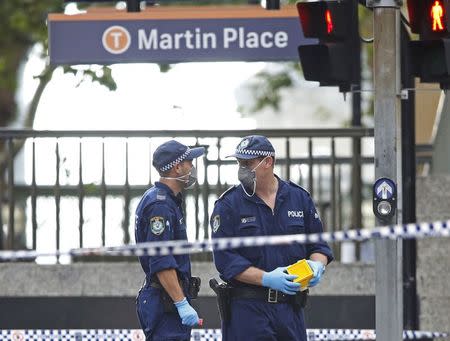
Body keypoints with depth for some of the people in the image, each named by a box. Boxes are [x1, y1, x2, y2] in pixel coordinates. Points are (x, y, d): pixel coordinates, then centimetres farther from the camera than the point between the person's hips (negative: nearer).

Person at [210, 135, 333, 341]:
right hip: (246, 308, -3)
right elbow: (225, 258, -9)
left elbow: (318, 245, 16)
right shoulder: (228, 204, -1)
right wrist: (266, 279, -21)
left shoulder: (299, 198, 10)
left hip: (290, 308, 3)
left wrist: (317, 265, -9)